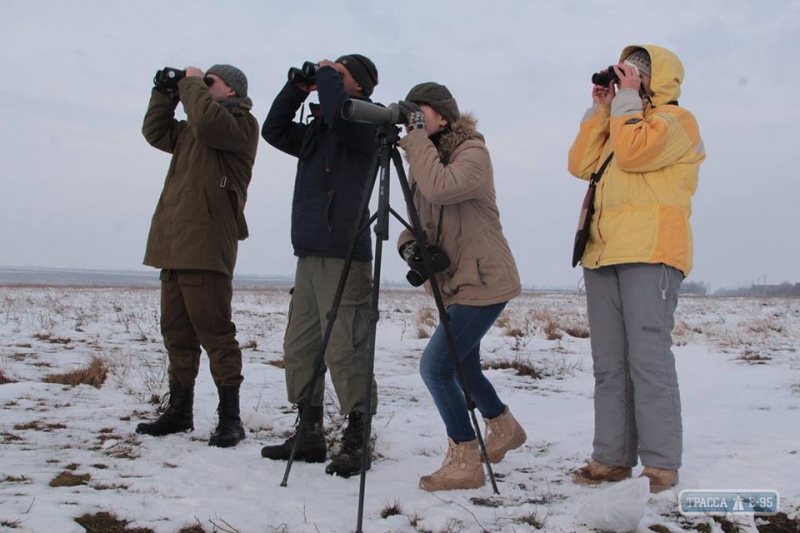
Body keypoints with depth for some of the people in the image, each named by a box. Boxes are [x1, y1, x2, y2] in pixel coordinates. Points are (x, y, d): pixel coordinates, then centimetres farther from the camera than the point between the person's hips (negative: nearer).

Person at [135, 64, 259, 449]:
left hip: (206, 247, -9)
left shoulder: (241, 124, -1)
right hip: (175, 243, 9)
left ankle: (229, 417, -4)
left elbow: (207, 122, -20)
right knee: (176, 331, 10)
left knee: (213, 330, -9)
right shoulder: (191, 129, 25)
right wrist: (167, 92, 19)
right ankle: (179, 411, 18)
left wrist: (192, 83, -5)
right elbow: (155, 132, 28)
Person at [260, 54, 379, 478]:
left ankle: (356, 442, -1)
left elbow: (338, 114, -23)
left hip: (343, 256, -8)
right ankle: (309, 435, 18)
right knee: (299, 348, 9)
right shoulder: (317, 130, 21)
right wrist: (298, 88, 16)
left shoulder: (364, 123, -3)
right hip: (309, 255, 9)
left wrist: (327, 74, -4)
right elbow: (274, 131, 26)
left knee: (344, 351, -9)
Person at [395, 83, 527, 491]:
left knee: (435, 366, -16)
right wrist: (408, 242, -11)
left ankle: (465, 462, -2)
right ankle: (505, 428, 45)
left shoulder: (473, 152, -13)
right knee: (461, 366, 21)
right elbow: (414, 215, 11)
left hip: (484, 281, -9)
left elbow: (441, 188, -33)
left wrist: (417, 136, -24)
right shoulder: (423, 158, 11)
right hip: (453, 283, 9)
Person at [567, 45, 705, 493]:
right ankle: (613, 457, 8)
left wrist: (627, 99, -2)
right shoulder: (620, 121, 28)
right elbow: (581, 165, 14)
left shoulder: (676, 120, 4)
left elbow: (632, 153, -14)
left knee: (648, 357, -12)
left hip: (650, 253, -8)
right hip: (603, 254, 8)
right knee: (609, 362, 4)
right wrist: (600, 107, 14)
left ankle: (661, 464, -7)